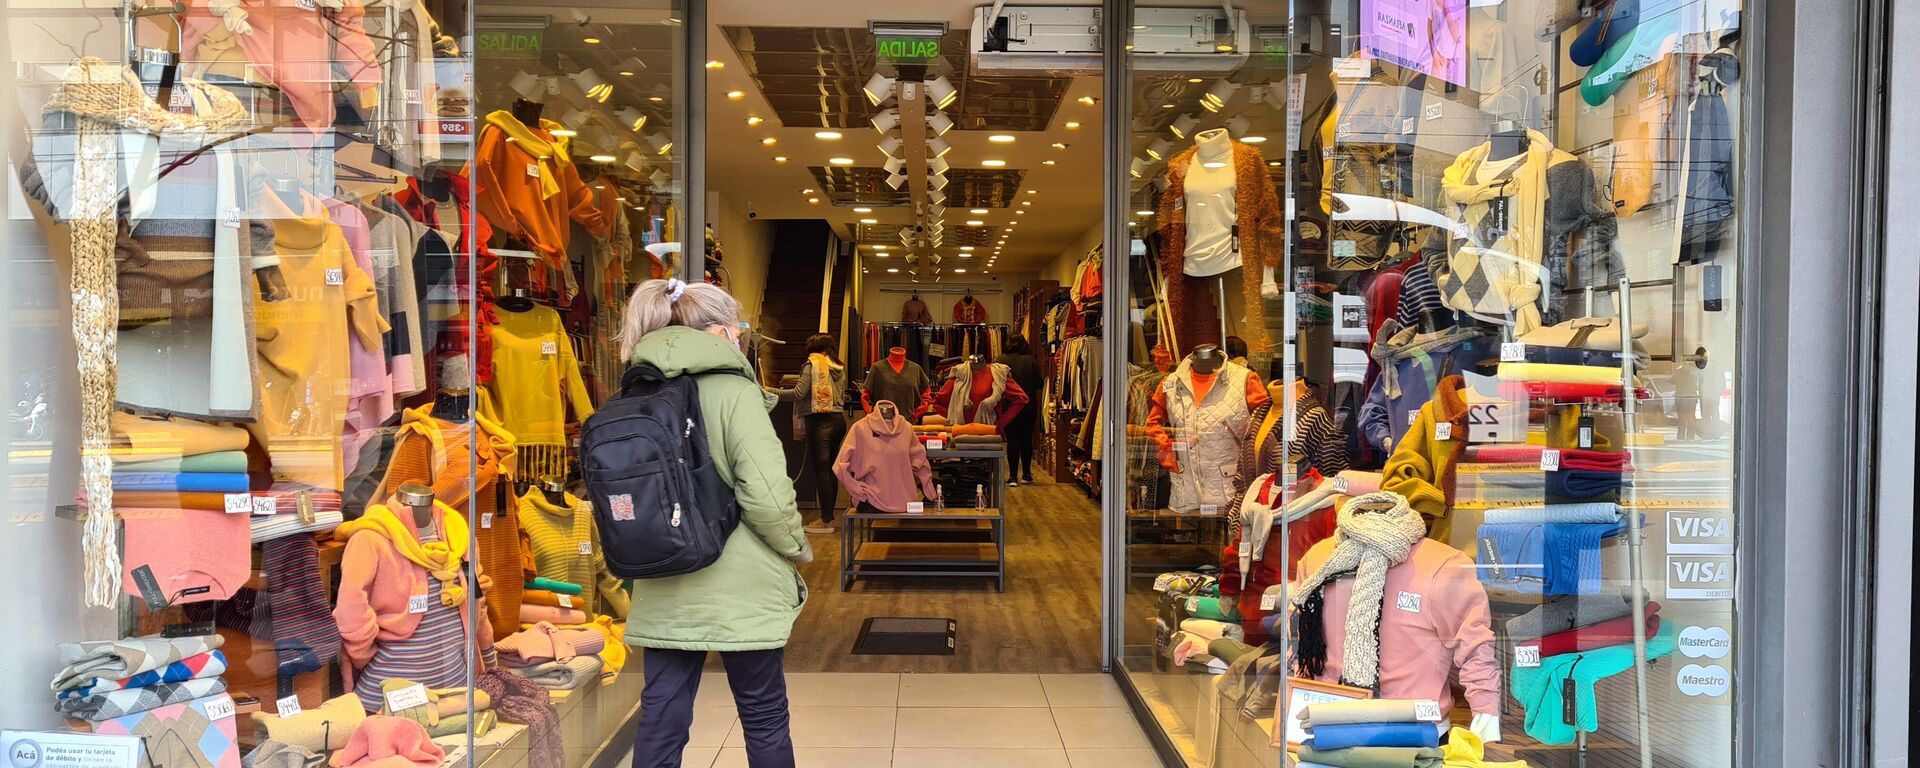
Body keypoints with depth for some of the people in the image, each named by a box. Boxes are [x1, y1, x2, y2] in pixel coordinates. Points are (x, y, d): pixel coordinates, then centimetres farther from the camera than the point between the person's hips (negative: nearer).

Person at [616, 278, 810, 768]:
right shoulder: (733, 391, -13)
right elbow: (767, 495, -21)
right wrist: (798, 549, -4)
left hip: (662, 594, 5)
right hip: (741, 591, -5)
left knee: (660, 720, 10)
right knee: (765, 719, 12)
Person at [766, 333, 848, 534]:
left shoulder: (812, 364, -5)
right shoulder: (839, 367, 14)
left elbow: (799, 393, -13)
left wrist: (772, 392, -5)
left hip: (819, 421, -7)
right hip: (838, 419, 7)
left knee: (820, 470, -5)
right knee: (830, 469, 13)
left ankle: (826, 521, -5)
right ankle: (829, 516, 18)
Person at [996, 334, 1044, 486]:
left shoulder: (1002, 360, -6)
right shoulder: (1032, 361, -3)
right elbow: (1038, 387, 0)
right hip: (1029, 407, 2)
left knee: (1012, 440, 1)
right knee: (1027, 439, 12)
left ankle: (1013, 476, -1)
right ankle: (1026, 474, 18)